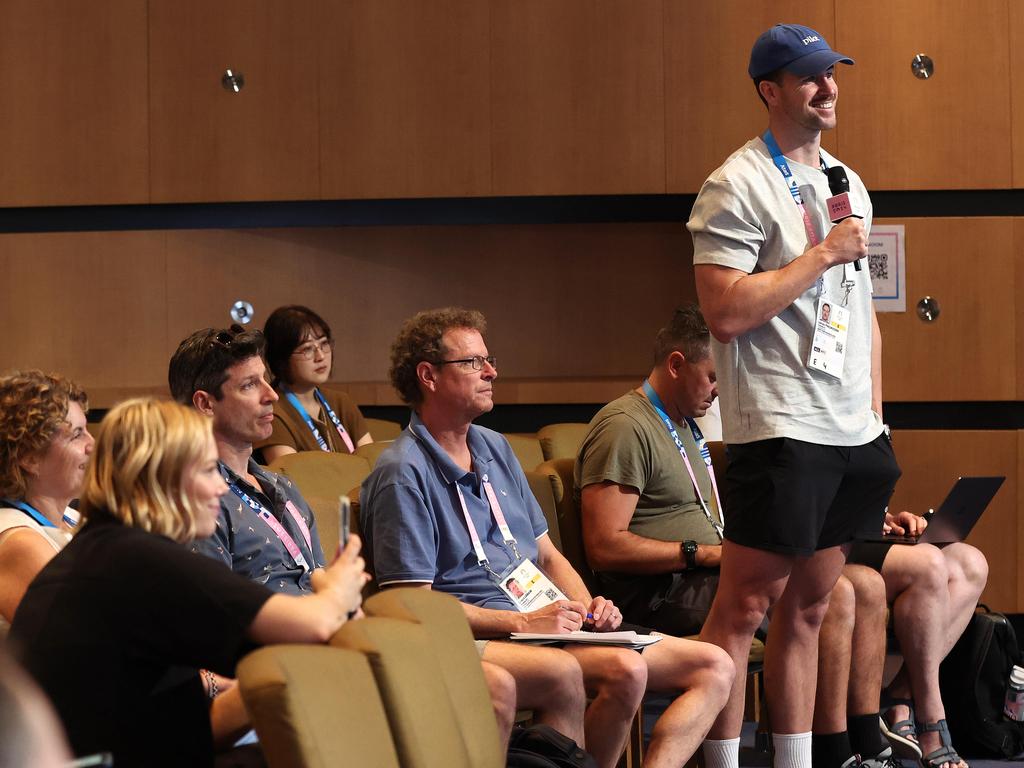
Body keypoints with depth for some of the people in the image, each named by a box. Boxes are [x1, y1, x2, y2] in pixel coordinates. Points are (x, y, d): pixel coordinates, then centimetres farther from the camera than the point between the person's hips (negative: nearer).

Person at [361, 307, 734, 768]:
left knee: (714, 667, -2)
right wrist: (522, 622, -19)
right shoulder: (403, 475, -7)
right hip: (479, 638, -9)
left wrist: (587, 609, 2)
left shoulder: (495, 449, 19)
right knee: (625, 670, -35)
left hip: (547, 622, 9)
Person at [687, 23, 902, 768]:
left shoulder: (847, 184, 17)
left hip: (852, 431, 8)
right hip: (780, 428, -8)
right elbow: (726, 312, -18)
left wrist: (876, 414, 16)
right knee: (744, 606, -7)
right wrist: (824, 254, -15)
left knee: (806, 609, 11)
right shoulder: (738, 186, -8)